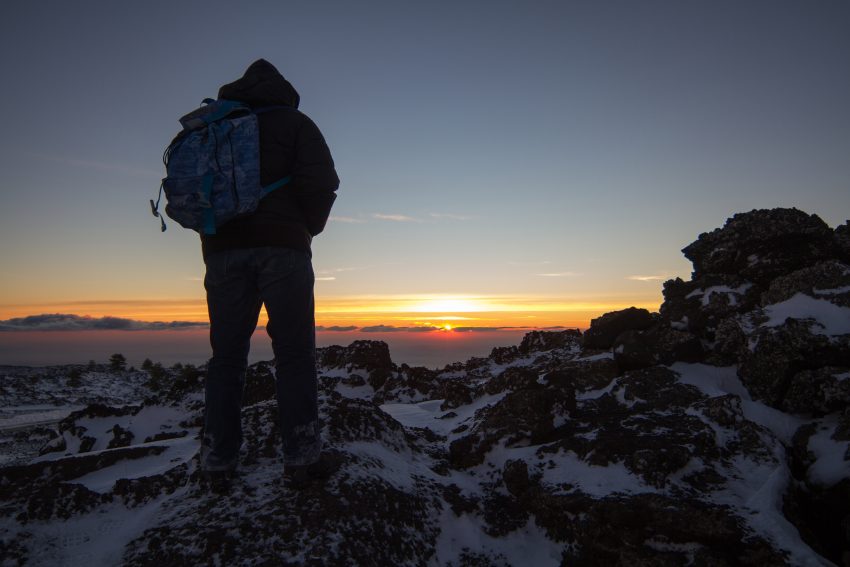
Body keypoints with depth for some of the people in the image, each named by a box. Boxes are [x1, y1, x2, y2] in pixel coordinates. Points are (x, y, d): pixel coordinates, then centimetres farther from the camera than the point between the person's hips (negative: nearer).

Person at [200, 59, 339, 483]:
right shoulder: (294, 122, 9)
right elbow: (321, 182, -6)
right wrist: (310, 226, 9)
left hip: (223, 249, 4)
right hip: (282, 246, -3)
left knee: (226, 354, 8)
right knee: (294, 352, -2)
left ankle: (217, 459, 8)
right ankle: (301, 455, -4)